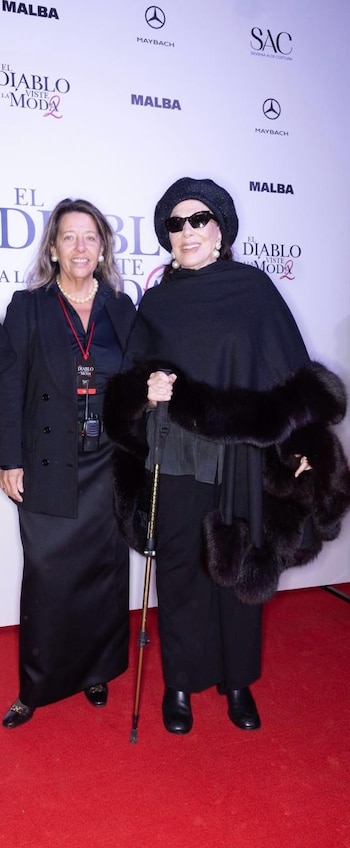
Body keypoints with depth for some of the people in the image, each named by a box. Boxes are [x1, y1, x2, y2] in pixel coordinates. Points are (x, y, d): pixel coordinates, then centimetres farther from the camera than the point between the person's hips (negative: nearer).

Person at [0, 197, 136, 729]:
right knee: (47, 576, 5)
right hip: (50, 466, -2)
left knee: (104, 573, 12)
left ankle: (97, 672, 32)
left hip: (109, 466, 2)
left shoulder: (121, 308, 7)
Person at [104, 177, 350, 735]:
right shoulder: (156, 302, 7)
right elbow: (132, 381, 6)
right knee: (181, 570, 8)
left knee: (241, 567, 9)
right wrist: (148, 391, -16)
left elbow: (291, 369, 0)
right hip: (176, 461, 1)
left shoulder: (254, 287, 2)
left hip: (242, 458, -1)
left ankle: (238, 680, 30)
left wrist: (302, 440, -5)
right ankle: (179, 683, 27)